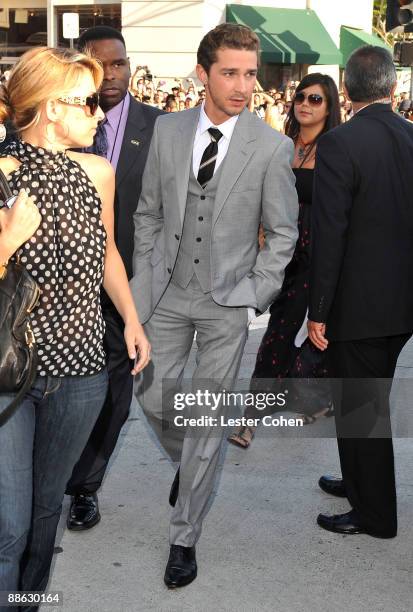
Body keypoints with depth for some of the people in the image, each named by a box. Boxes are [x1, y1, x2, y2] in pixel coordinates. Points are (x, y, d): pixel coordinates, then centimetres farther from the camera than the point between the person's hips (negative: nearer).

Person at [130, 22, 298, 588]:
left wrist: (253, 294, -8)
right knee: (153, 396, 10)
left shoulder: (272, 147, -9)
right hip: (168, 293, 3)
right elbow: (149, 213, 8)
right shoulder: (167, 131, 0)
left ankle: (184, 539, 17)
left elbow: (283, 234, -2)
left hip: (227, 302, -3)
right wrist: (143, 281, 4)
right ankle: (186, 465, 43)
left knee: (207, 421, 3)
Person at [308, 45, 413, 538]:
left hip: (359, 303, -7)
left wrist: (318, 310, -11)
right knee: (371, 400, 23)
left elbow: (329, 234, -19)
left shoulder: (339, 144, -17)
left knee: (359, 408, 8)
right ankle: (361, 482, 41)